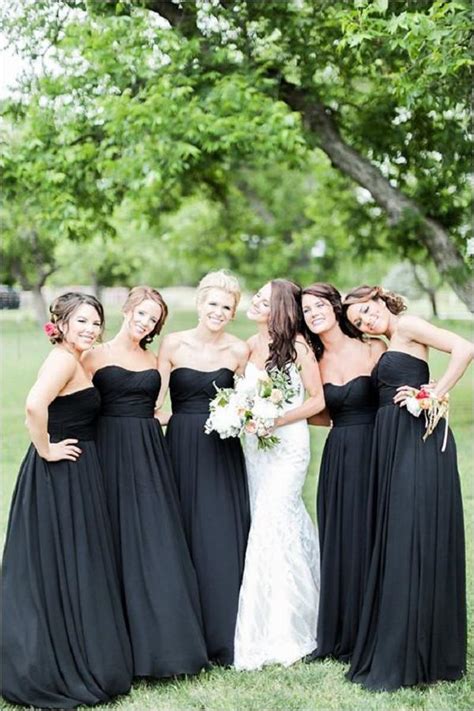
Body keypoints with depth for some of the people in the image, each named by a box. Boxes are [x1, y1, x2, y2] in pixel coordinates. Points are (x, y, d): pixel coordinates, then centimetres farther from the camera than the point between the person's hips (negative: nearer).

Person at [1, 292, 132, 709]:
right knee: (60, 570, -1)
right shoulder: (63, 359, -16)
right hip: (60, 476, -10)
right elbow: (34, 405, -32)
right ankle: (57, 671, 9)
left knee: (74, 570, 15)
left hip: (78, 476, 10)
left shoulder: (75, 360, 14)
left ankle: (75, 661, 25)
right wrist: (45, 449, -21)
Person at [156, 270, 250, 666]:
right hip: (182, 448, 0)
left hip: (223, 451, 1)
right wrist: (158, 418, -17)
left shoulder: (239, 350, 3)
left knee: (224, 538, -2)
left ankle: (224, 638, 9)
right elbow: (156, 399, 0)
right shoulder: (173, 344, 0)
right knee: (184, 537, 3)